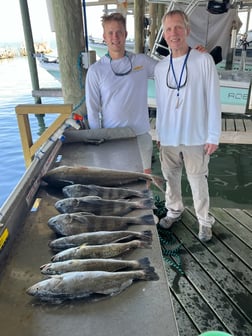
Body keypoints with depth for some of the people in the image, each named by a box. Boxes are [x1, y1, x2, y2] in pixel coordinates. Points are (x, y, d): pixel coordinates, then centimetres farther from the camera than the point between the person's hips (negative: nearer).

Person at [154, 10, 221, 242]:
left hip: (195, 138, -4)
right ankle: (174, 211, 39)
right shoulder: (160, 67, 4)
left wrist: (213, 136, -9)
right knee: (171, 178, 17)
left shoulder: (204, 61, -8)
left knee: (198, 181, 7)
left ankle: (205, 221, 27)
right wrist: (159, 133, 13)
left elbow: (213, 101, -8)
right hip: (168, 138, 4)